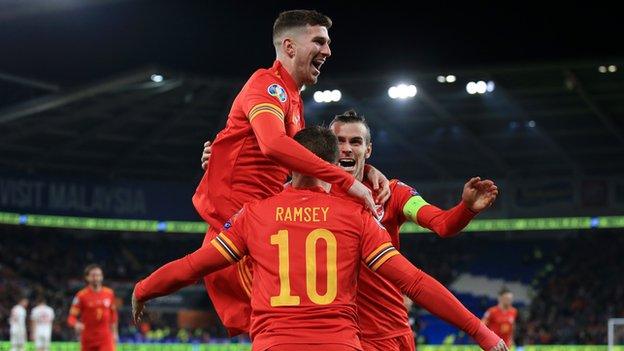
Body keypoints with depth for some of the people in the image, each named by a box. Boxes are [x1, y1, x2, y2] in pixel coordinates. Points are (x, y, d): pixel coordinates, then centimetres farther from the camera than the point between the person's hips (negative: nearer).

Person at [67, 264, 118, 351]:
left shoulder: (109, 293, 4)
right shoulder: (81, 295, -7)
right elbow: (71, 317, -8)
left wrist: (114, 332, 17)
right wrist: (76, 324, -30)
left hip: (105, 338, 1)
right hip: (88, 339, -1)